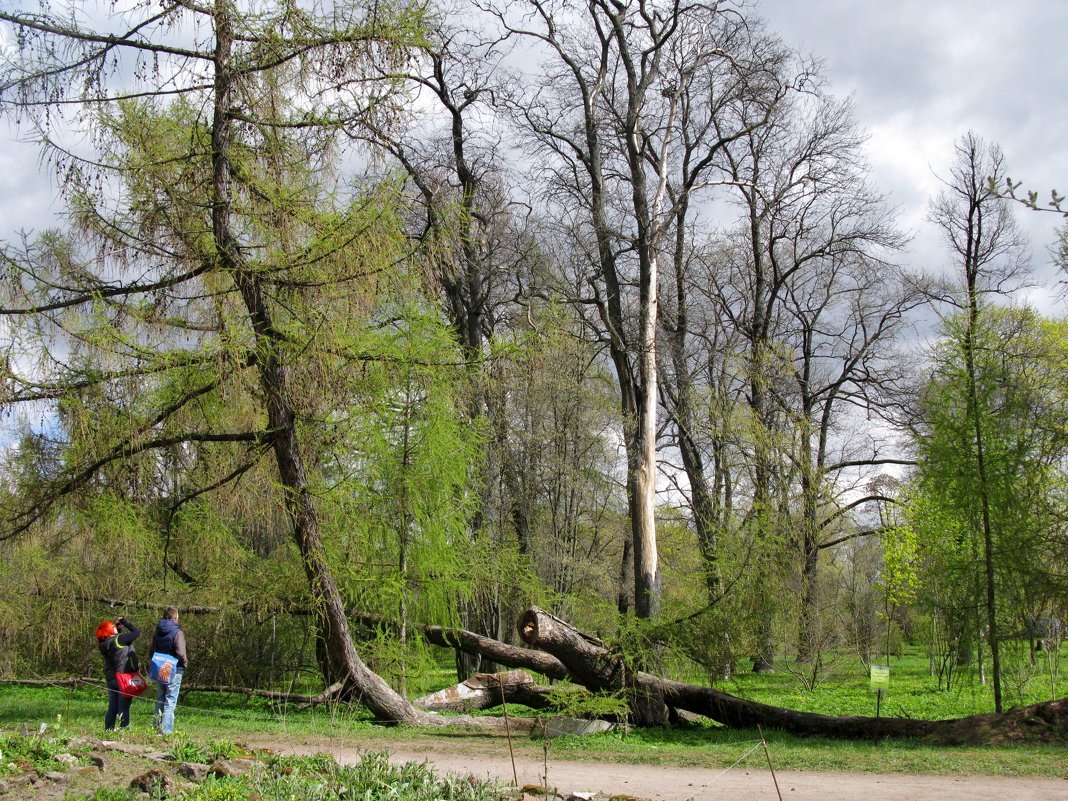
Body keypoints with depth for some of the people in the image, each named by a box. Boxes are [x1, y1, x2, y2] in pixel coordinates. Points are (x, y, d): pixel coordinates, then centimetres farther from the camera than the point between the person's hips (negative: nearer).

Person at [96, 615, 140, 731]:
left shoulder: (104, 645, 3)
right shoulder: (119, 639, -17)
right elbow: (136, 631, -10)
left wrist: (118, 630, 11)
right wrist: (124, 621, 0)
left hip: (110, 679, 7)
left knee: (112, 708, 14)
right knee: (124, 708, -3)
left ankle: (108, 731, 16)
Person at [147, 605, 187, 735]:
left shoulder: (157, 633, 7)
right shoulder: (177, 633, -13)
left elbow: (151, 653, 11)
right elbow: (180, 653, -20)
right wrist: (185, 662, -3)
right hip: (174, 671, -6)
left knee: (159, 700, 15)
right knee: (170, 702, -4)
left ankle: (156, 728, 17)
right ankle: (166, 731, -8)